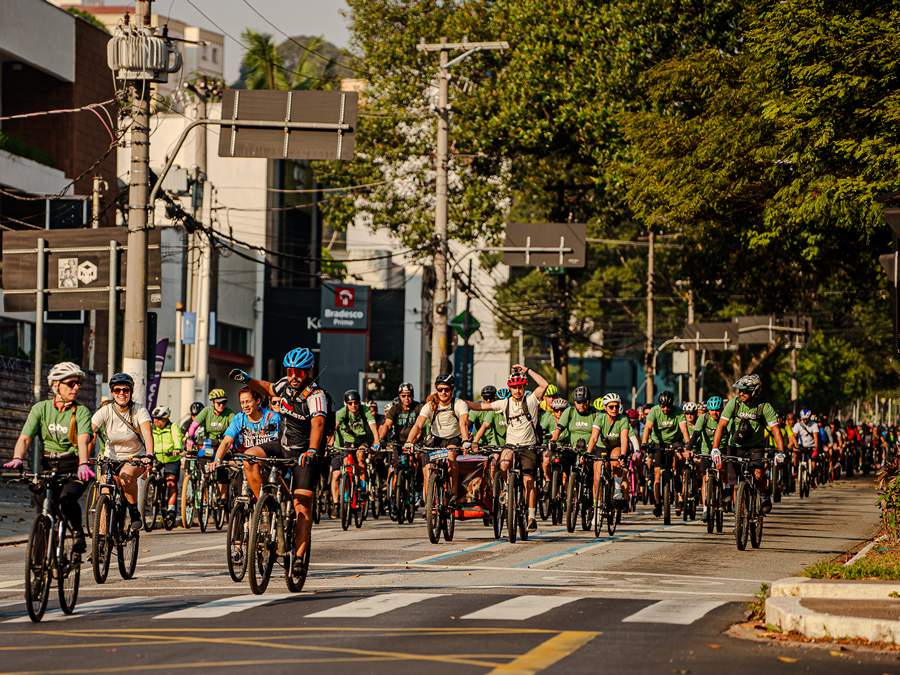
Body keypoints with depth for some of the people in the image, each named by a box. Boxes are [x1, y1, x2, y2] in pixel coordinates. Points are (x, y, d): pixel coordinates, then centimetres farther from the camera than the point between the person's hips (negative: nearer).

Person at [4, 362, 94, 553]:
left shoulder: (81, 412, -2)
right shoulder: (41, 408, 2)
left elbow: (83, 439, -19)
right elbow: (24, 437, -8)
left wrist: (83, 464, -38)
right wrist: (17, 459, -28)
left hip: (73, 467, -2)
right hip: (48, 466, 2)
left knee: (67, 497, -29)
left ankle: (78, 533, -5)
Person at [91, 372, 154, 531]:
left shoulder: (139, 411, -13)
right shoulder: (105, 411, -11)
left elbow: (147, 433, -28)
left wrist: (149, 455, -48)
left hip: (136, 458, -2)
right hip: (112, 458, 2)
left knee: (126, 476, -34)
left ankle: (134, 512, -13)